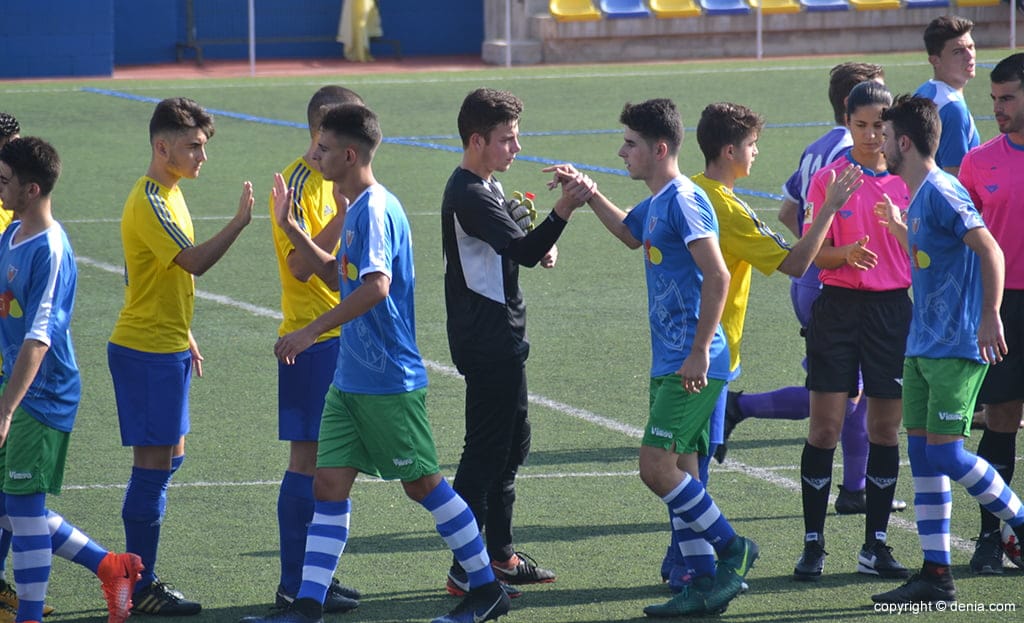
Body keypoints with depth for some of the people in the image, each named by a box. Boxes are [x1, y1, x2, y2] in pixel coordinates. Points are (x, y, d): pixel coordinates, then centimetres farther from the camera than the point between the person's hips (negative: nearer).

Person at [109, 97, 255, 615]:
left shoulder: (168, 194, 13)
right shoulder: (149, 203, -19)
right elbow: (194, 262, -29)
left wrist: (185, 337, 24)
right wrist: (239, 222, -30)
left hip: (165, 347, 10)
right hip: (147, 352, -10)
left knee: (169, 457, 13)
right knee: (153, 464, -7)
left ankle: (140, 577, 19)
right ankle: (140, 589, -2)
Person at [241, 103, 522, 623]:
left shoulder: (375, 209, -17)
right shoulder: (357, 209, 13)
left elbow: (376, 286, -29)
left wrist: (311, 332, -28)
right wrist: (290, 228, 19)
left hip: (388, 383, -9)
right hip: (350, 380, 9)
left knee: (423, 484, 2)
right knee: (329, 486, 3)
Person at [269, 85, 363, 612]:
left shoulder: (333, 180, 15)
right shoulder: (298, 185, -14)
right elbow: (301, 265, -23)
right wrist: (344, 215, -26)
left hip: (343, 337, 9)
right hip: (313, 339, -9)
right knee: (308, 460, -6)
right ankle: (294, 585, -3)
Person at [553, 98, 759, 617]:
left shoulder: (683, 201, -15)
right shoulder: (655, 204, 15)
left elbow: (717, 277, -22)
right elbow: (630, 234, 40)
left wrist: (699, 352, -23)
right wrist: (587, 195, 30)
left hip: (693, 366, -10)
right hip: (669, 363, 10)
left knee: (658, 466, -14)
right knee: (678, 472, 8)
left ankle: (732, 549, 0)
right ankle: (704, 584, 12)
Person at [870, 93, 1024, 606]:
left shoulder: (941, 192, -15)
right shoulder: (917, 197, 15)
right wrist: (898, 228, 32)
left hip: (956, 348, -10)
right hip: (922, 347, 10)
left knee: (945, 453, -11)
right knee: (921, 455, 5)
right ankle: (935, 576, 6)